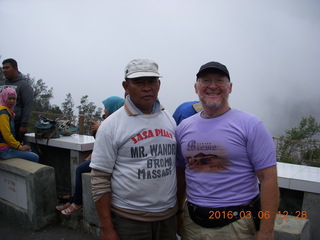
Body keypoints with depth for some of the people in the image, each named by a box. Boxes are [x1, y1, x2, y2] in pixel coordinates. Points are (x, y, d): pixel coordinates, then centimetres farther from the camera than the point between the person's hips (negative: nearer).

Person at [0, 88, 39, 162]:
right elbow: (7, 135, -20)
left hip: (7, 147, 10)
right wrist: (20, 147, -11)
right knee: (34, 157, -10)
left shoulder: (8, 111, 14)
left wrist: (19, 145, 13)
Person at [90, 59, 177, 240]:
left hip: (168, 216, 4)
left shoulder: (170, 121, 4)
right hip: (128, 218, -3)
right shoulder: (111, 126, -8)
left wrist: (181, 211, 7)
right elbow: (100, 180, -8)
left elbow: (178, 168, 9)